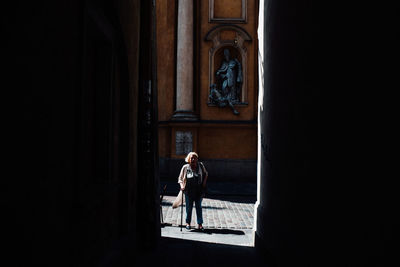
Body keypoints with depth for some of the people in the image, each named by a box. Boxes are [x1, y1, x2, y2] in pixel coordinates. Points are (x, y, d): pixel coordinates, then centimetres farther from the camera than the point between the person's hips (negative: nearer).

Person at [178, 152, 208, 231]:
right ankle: (188, 222, 25)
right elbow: (180, 178, 3)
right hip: (189, 191, -1)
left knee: (199, 207, 2)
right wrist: (182, 185, -14)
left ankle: (200, 224, 7)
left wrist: (204, 182, 5)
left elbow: (205, 174, 18)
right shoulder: (185, 167, -1)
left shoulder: (200, 165, 3)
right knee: (189, 207, 8)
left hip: (199, 190, 1)